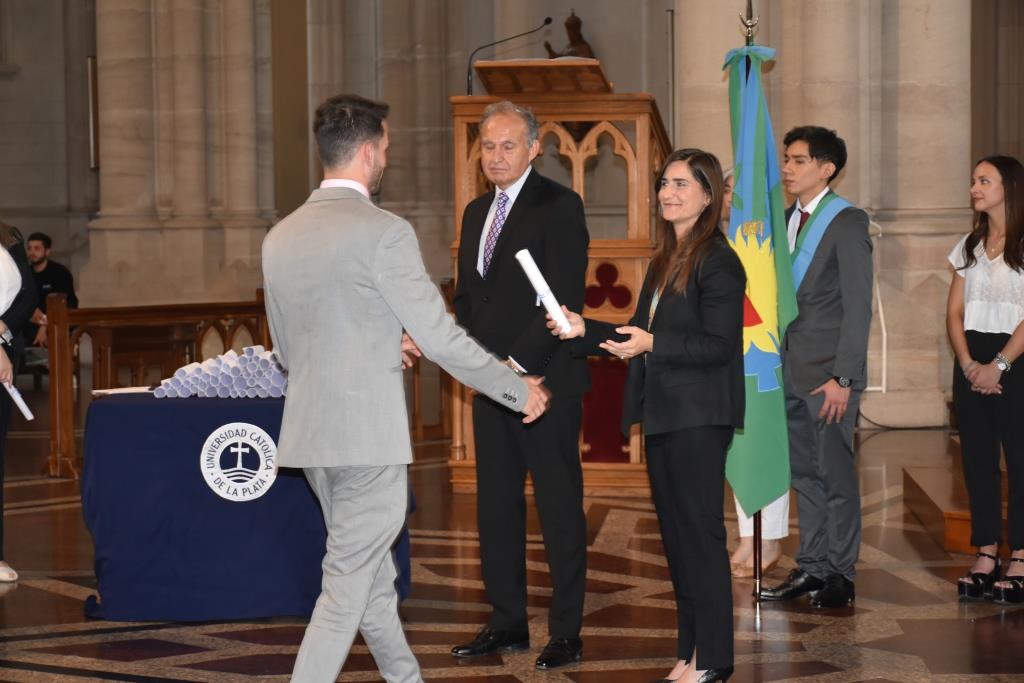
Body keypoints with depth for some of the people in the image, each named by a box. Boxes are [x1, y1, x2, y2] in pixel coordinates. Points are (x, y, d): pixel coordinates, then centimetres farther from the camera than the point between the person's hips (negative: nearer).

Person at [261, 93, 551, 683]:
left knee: (374, 574, 20)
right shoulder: (384, 233, -14)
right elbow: (441, 337, -13)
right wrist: (518, 390, 0)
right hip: (369, 433, -8)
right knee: (348, 588, -1)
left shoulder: (281, 237, 8)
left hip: (312, 431, 8)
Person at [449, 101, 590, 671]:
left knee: (560, 507, -1)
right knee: (496, 505, 10)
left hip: (545, 380, -7)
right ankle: (508, 622, 20)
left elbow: (566, 298, -14)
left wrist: (519, 362, -16)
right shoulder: (477, 211, 16)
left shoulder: (559, 205, -7)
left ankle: (567, 632, 6)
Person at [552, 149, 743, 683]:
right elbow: (640, 334, 18)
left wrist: (652, 345, -24)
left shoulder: (717, 262, -12)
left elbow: (720, 344, -17)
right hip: (663, 414, 9)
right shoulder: (664, 260, 15)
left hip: (698, 417, -9)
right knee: (675, 534, 13)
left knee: (700, 532, -3)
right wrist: (584, 330, 8)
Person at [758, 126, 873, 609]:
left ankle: (840, 575, 7)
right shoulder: (787, 219, 14)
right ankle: (811, 568, 19)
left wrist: (842, 377, -17)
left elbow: (858, 305, -13)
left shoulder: (847, 222, -8)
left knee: (835, 472, -1)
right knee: (804, 472, 11)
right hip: (794, 367, 7)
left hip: (829, 370, -7)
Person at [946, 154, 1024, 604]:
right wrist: (968, 364, -6)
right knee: (977, 460, 5)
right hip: (971, 364, 6)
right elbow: (954, 313, 9)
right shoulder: (970, 246, 14)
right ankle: (985, 556, 10)